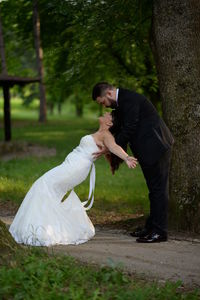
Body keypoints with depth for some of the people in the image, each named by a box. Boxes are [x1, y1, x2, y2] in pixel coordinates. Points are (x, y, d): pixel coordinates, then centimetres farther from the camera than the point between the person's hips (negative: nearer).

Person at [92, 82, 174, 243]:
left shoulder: (130, 99, -19)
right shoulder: (120, 102, 13)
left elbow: (129, 130, -22)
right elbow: (122, 129, 18)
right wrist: (115, 157, 15)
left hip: (156, 146, -11)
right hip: (148, 148, 11)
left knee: (158, 188, -8)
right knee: (154, 189, 14)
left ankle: (160, 231, -6)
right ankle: (151, 227, 21)